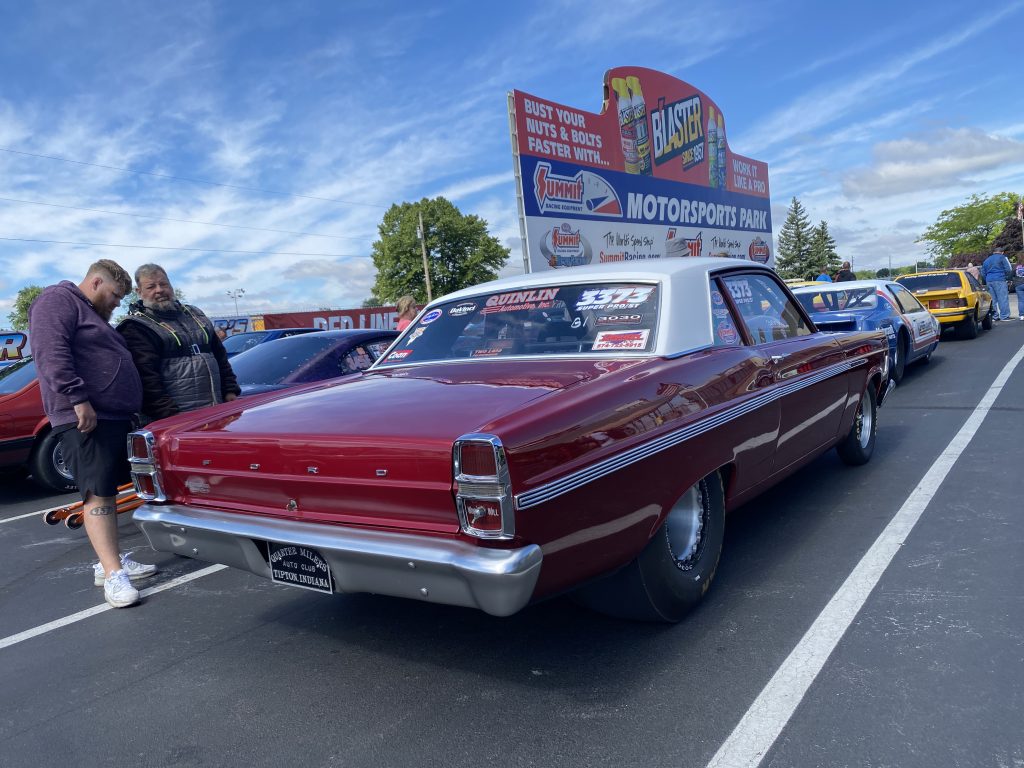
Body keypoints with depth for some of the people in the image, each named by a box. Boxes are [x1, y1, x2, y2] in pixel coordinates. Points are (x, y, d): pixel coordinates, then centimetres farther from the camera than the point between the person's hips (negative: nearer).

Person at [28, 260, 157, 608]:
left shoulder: (94, 316, 26)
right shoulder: (58, 300, -5)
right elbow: (52, 354, -19)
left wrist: (130, 412, 28)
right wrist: (78, 399, -25)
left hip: (114, 416, 10)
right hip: (85, 418, -10)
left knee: (108, 492, 12)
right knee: (98, 494, -11)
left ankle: (109, 561, 19)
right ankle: (114, 575, -12)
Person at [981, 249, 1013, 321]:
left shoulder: (986, 260, 19)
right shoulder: (1002, 257, 2)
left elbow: (983, 273, 20)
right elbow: (1008, 269, -6)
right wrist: (1007, 277, 8)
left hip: (989, 281, 6)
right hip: (999, 280, -6)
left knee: (994, 299, 9)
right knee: (1003, 298, -5)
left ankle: (995, 316, 8)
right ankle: (1004, 316, -9)